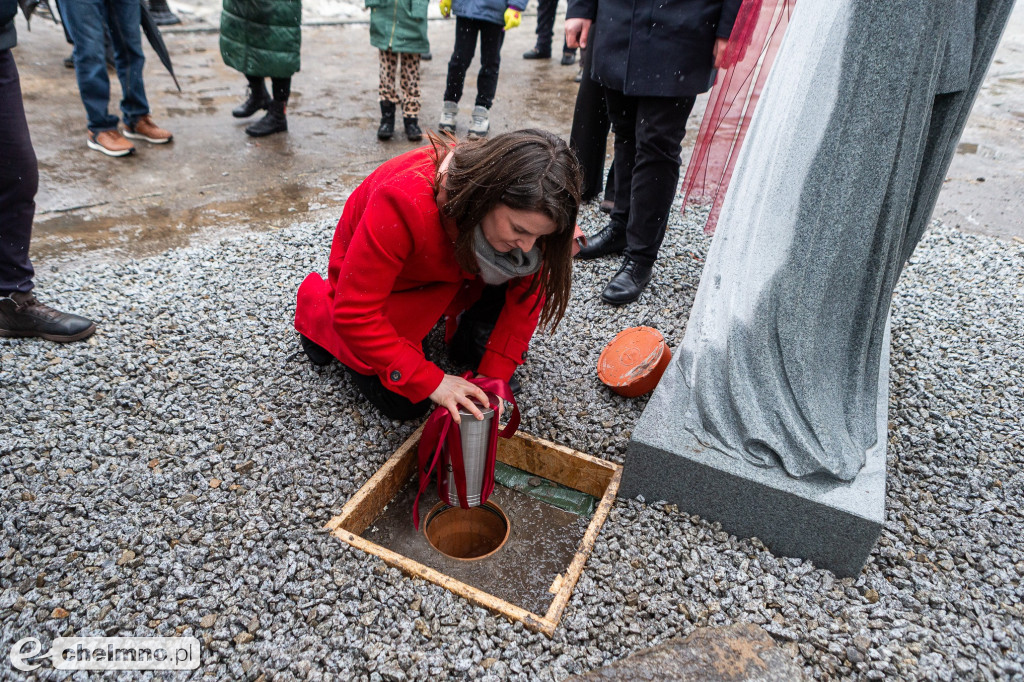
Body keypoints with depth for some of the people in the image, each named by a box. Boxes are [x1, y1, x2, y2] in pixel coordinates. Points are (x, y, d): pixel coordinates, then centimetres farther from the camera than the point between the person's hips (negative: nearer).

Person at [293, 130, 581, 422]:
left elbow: (528, 288, -16)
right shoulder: (405, 203, -43)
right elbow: (355, 313, -38)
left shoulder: (524, 209, -27)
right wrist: (433, 381, -40)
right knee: (404, 403, -9)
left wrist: (495, 375, -24)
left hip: (455, 268, 4)